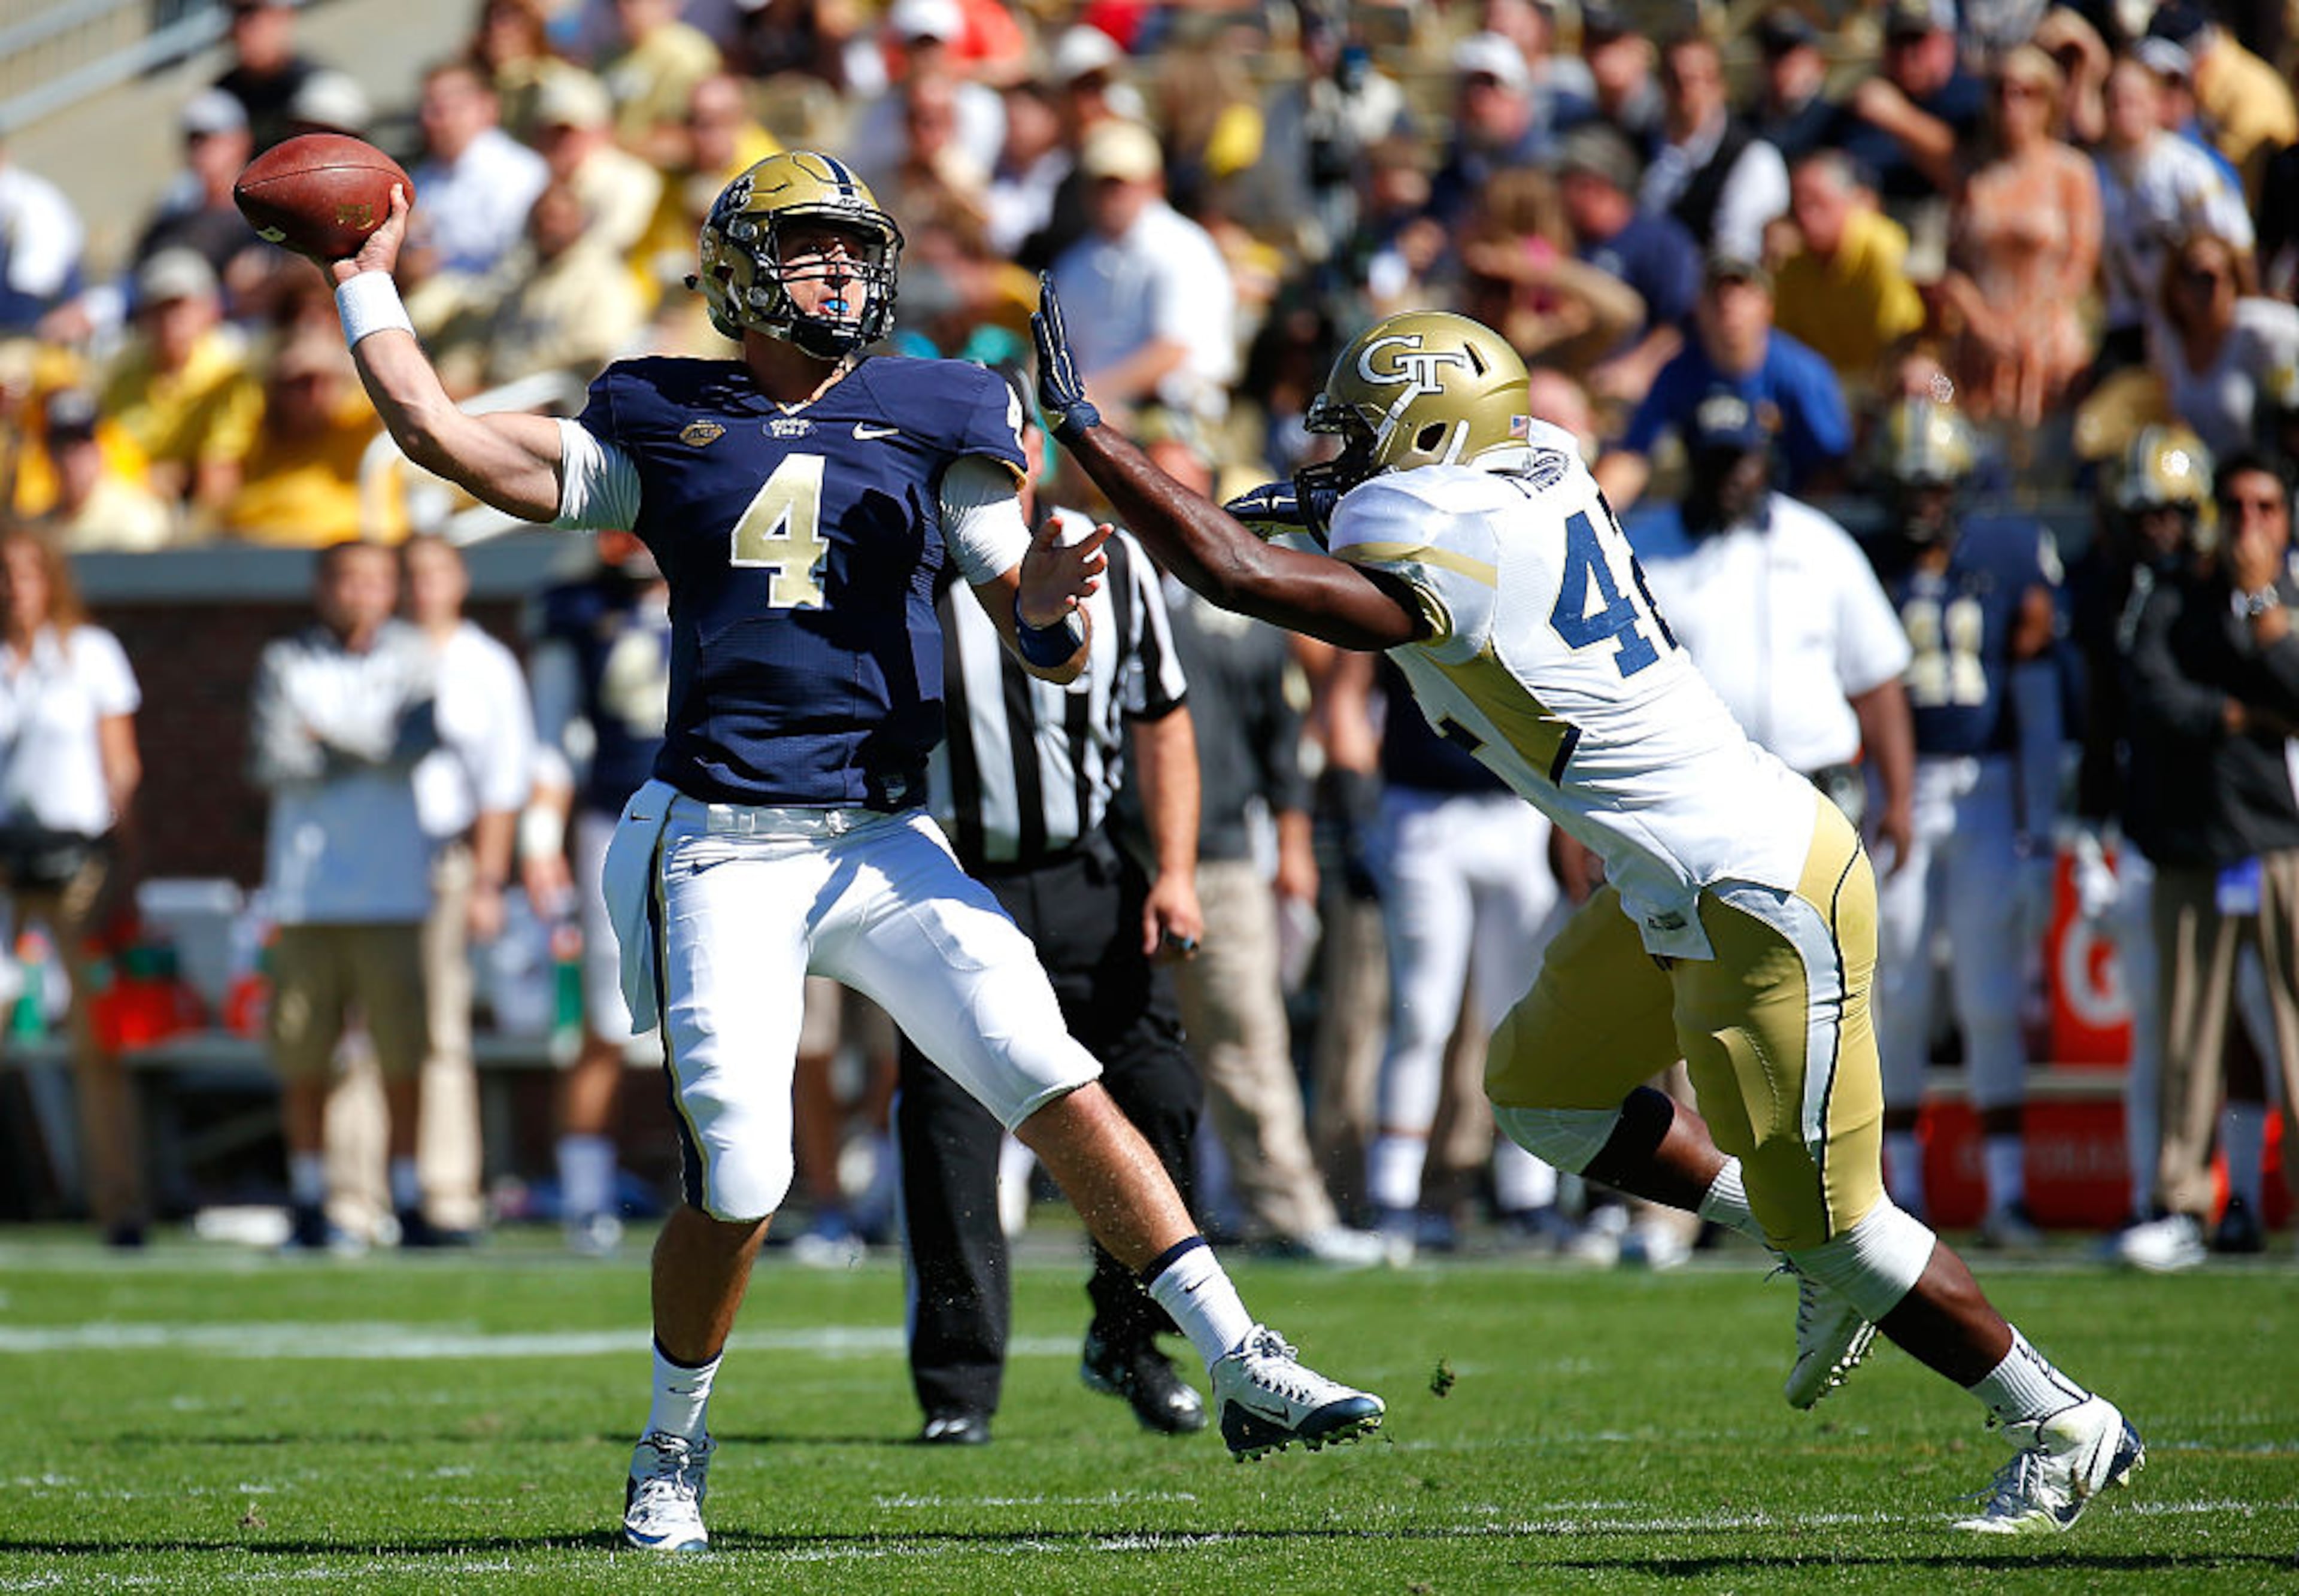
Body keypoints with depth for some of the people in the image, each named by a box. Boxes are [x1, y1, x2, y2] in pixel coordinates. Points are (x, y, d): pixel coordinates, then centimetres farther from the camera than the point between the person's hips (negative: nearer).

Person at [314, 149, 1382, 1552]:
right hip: (724, 852, -1)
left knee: (1056, 1084, -12)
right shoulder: (663, 431, 8)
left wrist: (1047, 603, -15)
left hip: (884, 844, 1)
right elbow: (443, 435, 8)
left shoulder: (930, 429, 9)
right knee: (738, 1185, -6)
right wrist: (367, 283, 12)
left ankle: (1245, 1368, -12)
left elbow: (1052, 651, 7)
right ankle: (672, 1459, 18)